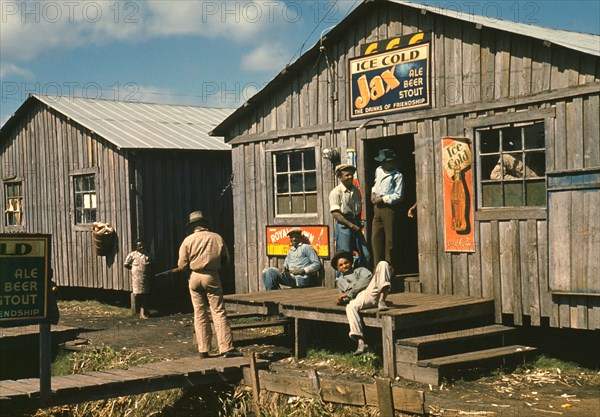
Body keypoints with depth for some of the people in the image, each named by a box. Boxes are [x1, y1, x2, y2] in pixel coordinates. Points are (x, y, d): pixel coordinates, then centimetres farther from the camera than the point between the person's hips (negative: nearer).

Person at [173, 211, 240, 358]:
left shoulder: (188, 240, -1)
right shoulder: (217, 238, 1)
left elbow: (182, 264, -2)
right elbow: (225, 260, 8)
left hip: (195, 277, 1)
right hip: (212, 277, -1)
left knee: (200, 314, 8)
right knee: (219, 313, -1)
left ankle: (203, 350, 9)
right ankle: (226, 348, -8)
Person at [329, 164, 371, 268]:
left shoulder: (356, 191, 13)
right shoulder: (336, 192, -7)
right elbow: (335, 213, -13)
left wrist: (358, 224, 6)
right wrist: (351, 225, -17)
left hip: (356, 225, 7)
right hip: (343, 225, -6)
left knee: (366, 256, 4)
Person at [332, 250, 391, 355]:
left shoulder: (361, 270, 30)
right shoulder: (340, 281, 36)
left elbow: (368, 278, 7)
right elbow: (344, 299, 29)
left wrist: (349, 293, 0)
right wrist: (340, 300, 2)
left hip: (374, 289, 0)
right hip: (363, 297, 0)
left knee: (383, 264, -19)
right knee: (350, 307, -37)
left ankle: (381, 299, -37)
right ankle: (361, 343, -49)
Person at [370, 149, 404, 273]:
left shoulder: (397, 176, -9)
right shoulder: (378, 170, 12)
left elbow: (398, 196, -13)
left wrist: (382, 199, -13)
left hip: (389, 208, -7)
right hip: (377, 207, 7)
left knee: (390, 239, -1)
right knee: (375, 237, 4)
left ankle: (390, 268, 6)